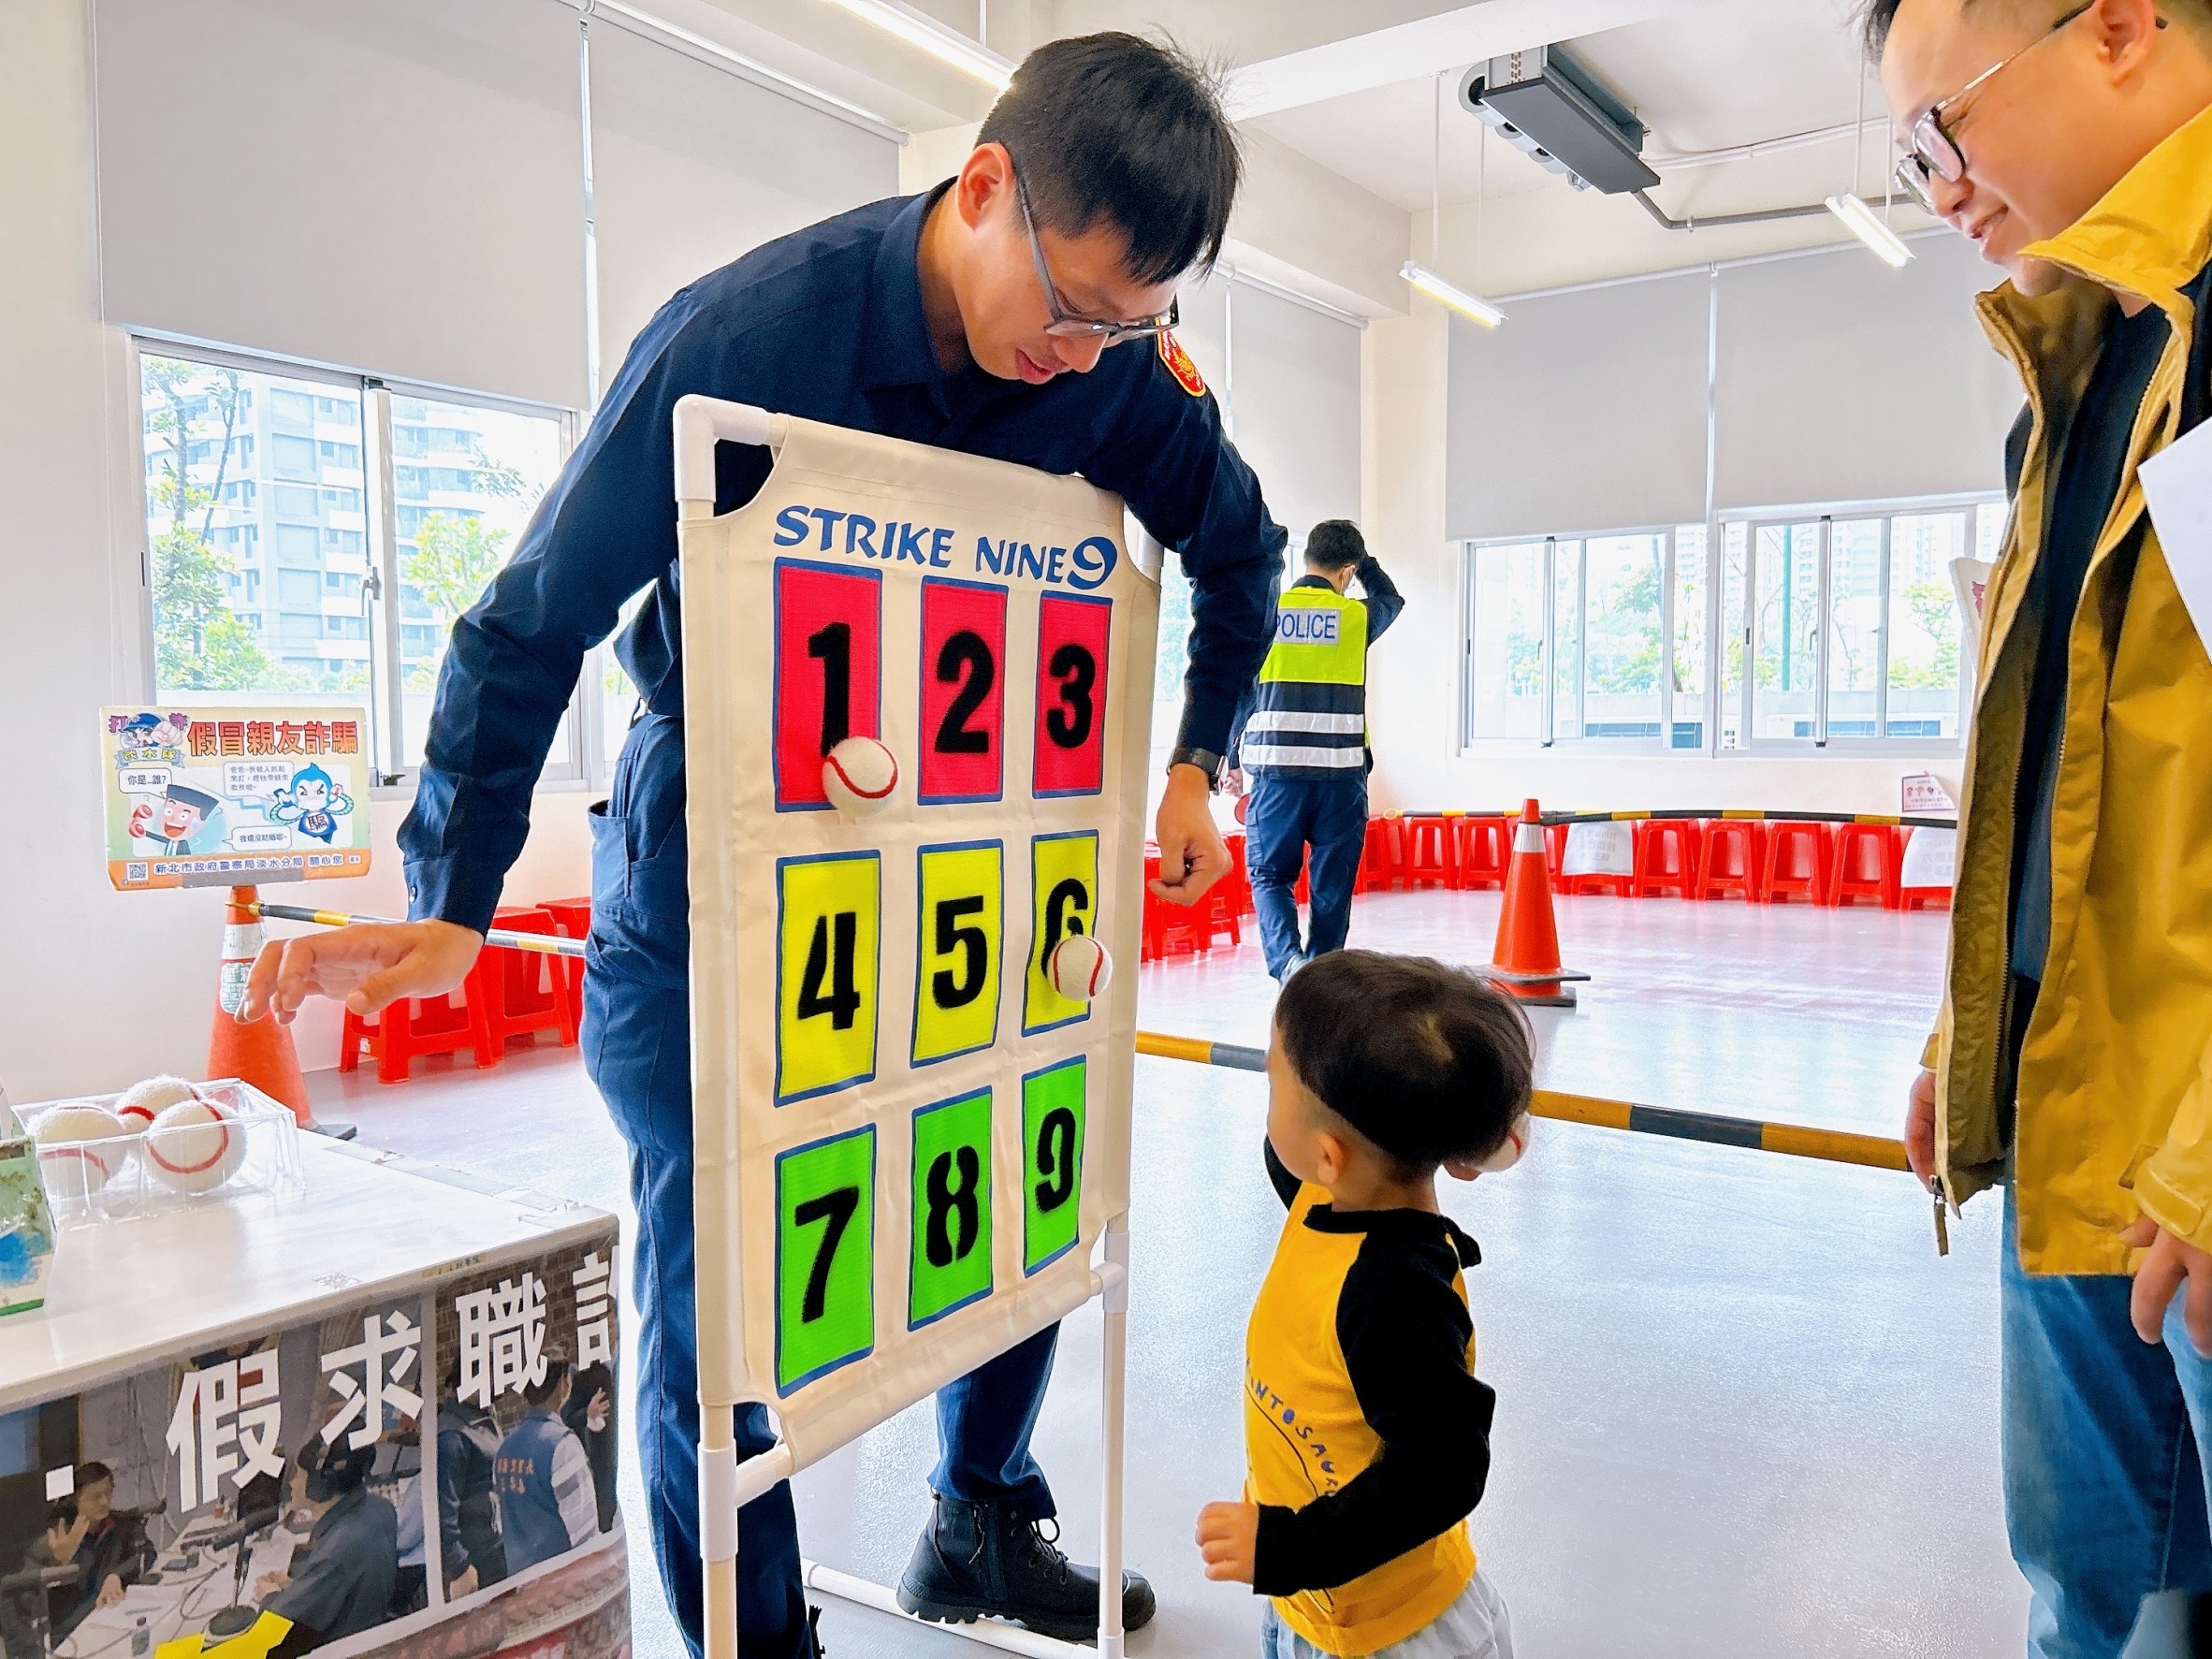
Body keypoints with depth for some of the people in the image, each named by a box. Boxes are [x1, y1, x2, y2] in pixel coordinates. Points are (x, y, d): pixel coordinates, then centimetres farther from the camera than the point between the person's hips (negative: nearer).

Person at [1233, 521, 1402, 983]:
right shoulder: (1358, 615, 3)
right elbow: (1391, 600, 28)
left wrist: (1235, 759, 16)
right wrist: (1363, 557, 33)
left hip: (1276, 767, 0)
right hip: (1341, 771, 0)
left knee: (1269, 874, 10)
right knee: (1332, 885, 9)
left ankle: (1286, 958, -13)